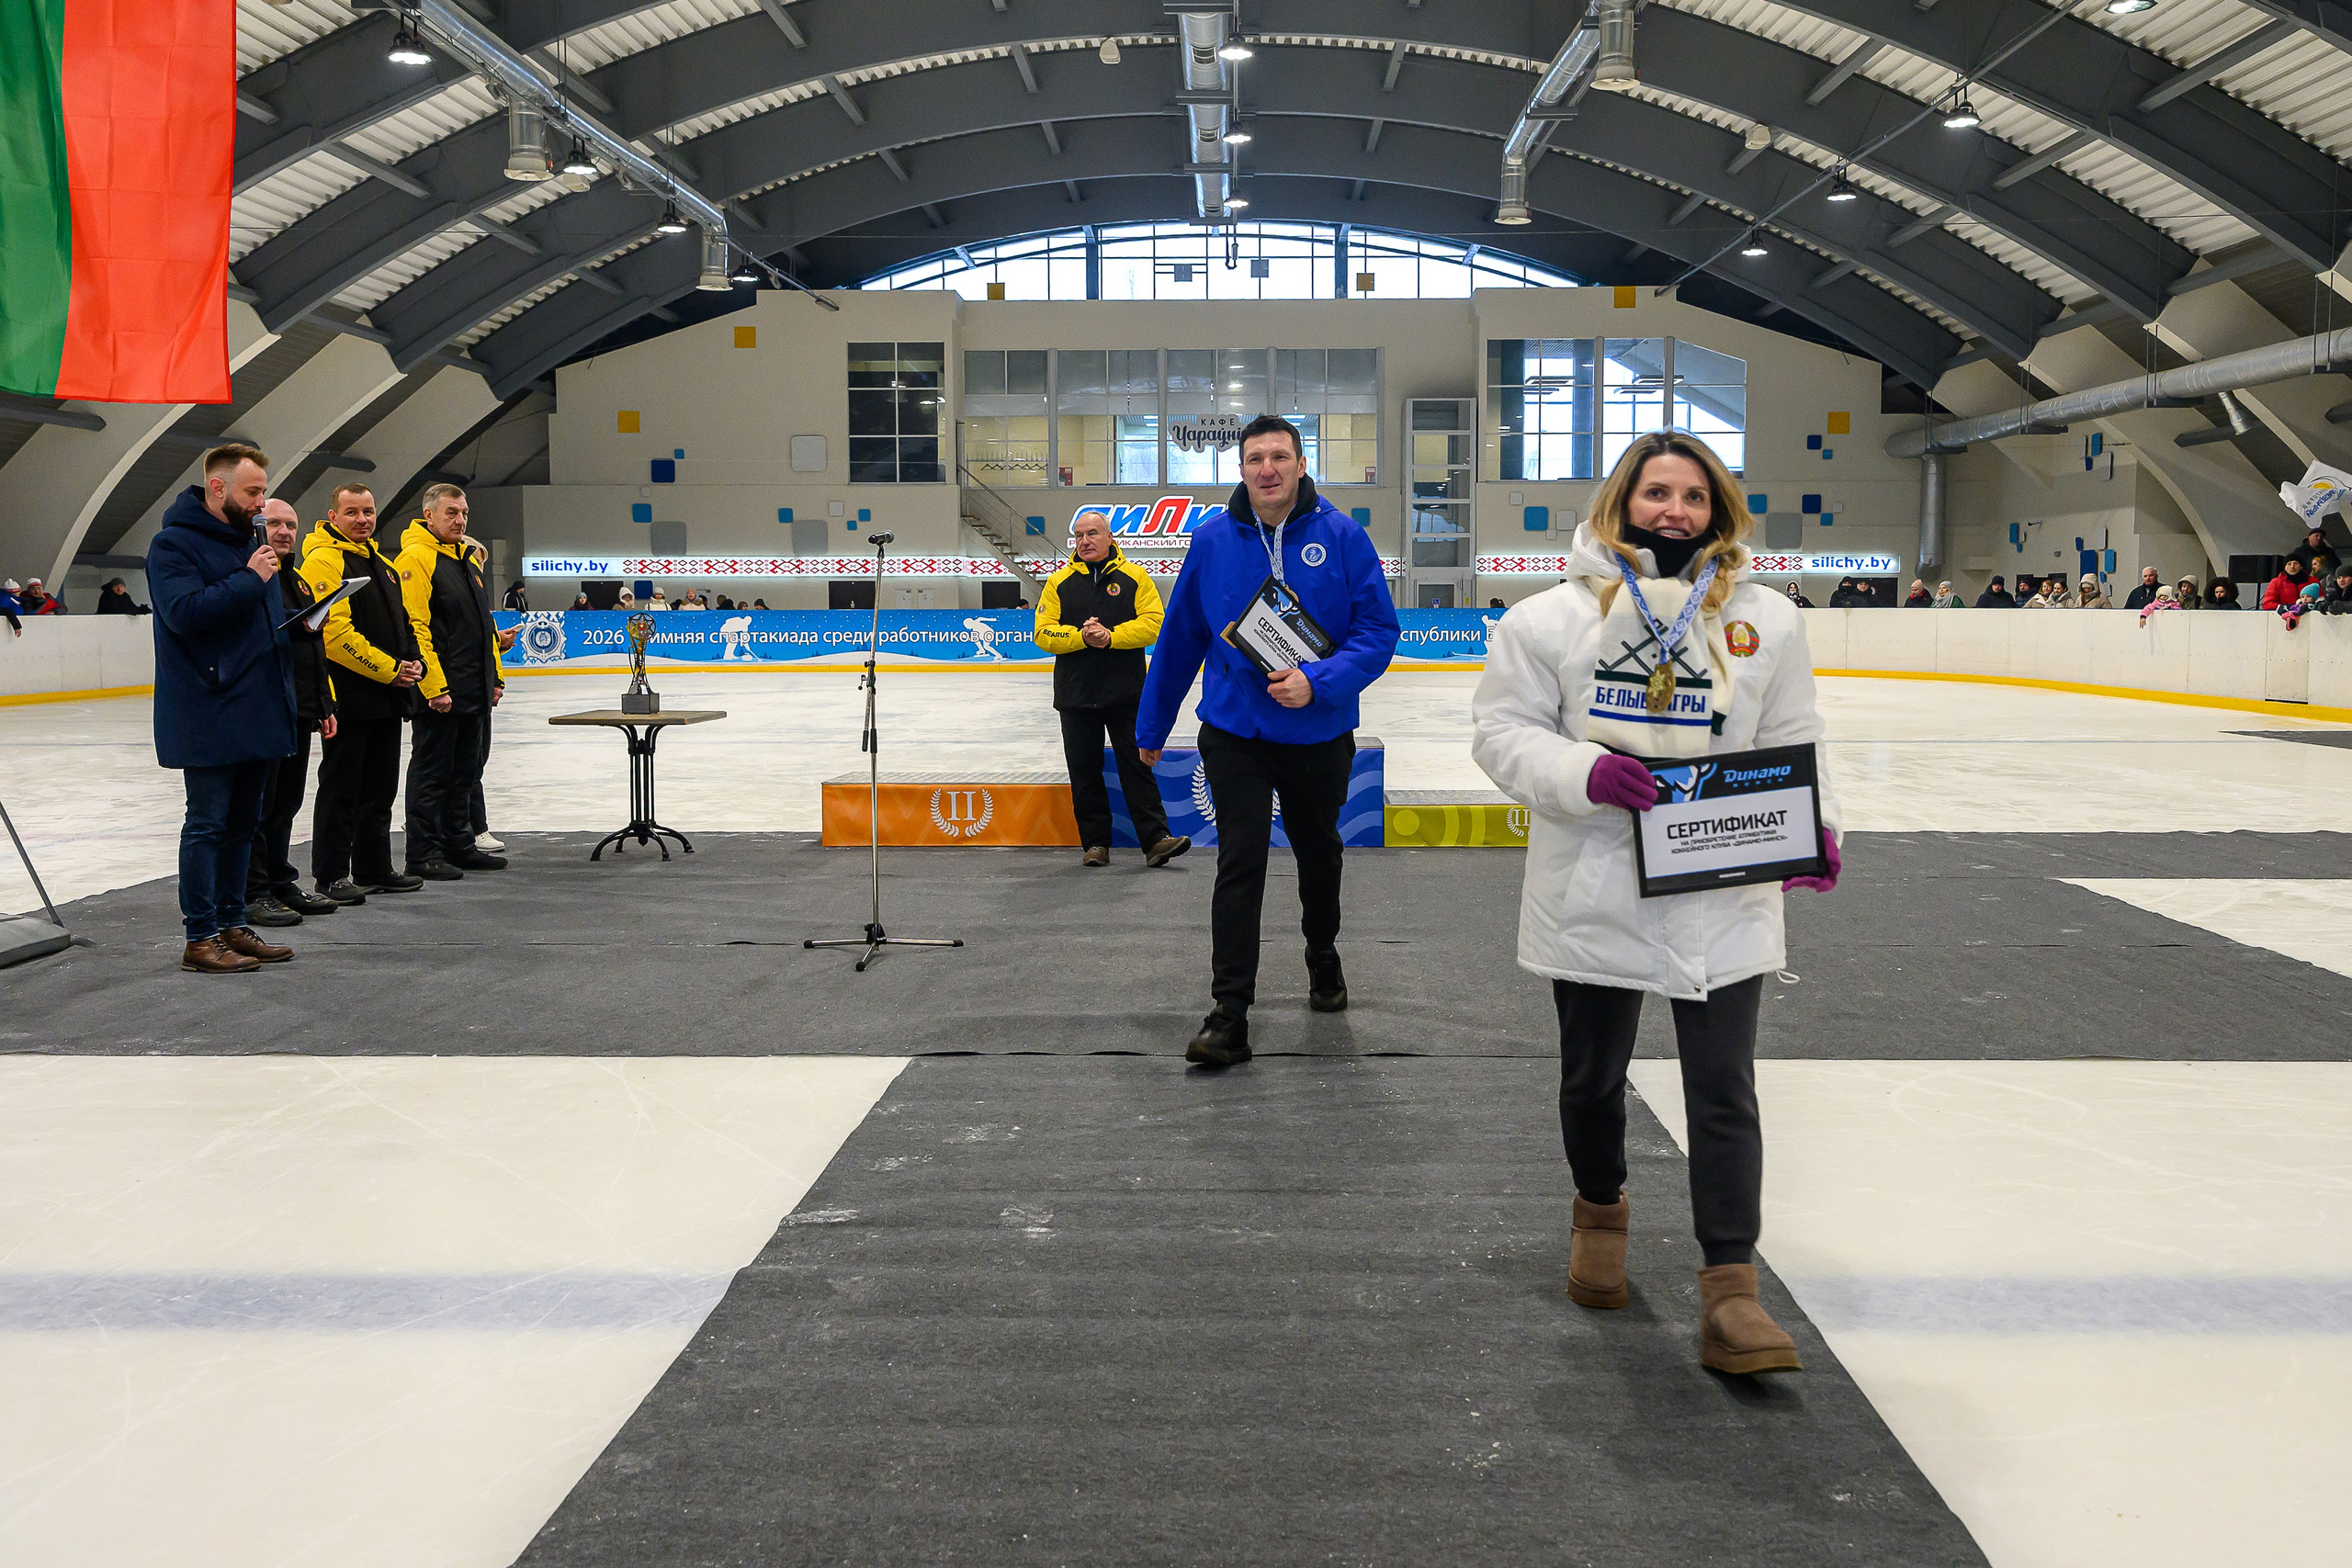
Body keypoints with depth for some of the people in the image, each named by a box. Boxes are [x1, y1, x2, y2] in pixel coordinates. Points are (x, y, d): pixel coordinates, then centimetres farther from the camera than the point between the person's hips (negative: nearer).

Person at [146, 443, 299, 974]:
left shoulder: (249, 539, 17)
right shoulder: (175, 543, -9)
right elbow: (184, 611, -23)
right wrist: (249, 579, -18)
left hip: (259, 711, 8)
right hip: (209, 716, -8)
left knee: (243, 823, 13)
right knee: (208, 824, -3)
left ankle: (231, 925, 22)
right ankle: (201, 939, 3)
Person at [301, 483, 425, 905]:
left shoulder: (384, 565, 17)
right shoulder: (323, 561, -11)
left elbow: (404, 622, 23)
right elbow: (335, 633, -20)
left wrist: (414, 662, 3)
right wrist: (389, 669, -18)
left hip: (388, 699, 9)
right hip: (349, 699, -9)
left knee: (380, 790, 14)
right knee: (340, 789, -1)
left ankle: (375, 870, 23)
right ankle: (330, 875, 8)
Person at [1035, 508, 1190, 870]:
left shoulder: (1134, 577, 4)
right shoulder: (1059, 582, 8)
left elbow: (1152, 624, -6)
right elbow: (1044, 633, 0)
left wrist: (1110, 636, -19)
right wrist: (1081, 636, -17)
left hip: (1127, 694, -2)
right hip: (1076, 695, 2)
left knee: (1137, 765, -3)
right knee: (1084, 771, 6)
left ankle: (1155, 840, -4)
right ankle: (1095, 843, 14)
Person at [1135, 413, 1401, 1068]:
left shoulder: (1342, 535, -7)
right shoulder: (1212, 541, -3)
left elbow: (1379, 631, -9)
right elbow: (1179, 639, 6)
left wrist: (1318, 681, -24)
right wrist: (1151, 725, 12)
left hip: (1320, 736, 1)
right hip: (1234, 734, 0)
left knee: (1319, 853, 20)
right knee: (1240, 863, -9)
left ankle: (1323, 959, 46)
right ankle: (1229, 1014, -6)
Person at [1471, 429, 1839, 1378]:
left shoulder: (1765, 620, 3)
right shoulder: (1554, 617, -2)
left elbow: (1791, 745, 8)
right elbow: (1502, 731, -2)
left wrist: (1815, 829, -9)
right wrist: (1584, 772, -19)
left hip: (1724, 897, 0)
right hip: (1592, 891, 0)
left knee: (1723, 1093, -2)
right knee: (1591, 1077, 17)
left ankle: (1730, 1290, 5)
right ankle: (1600, 1210, 44)